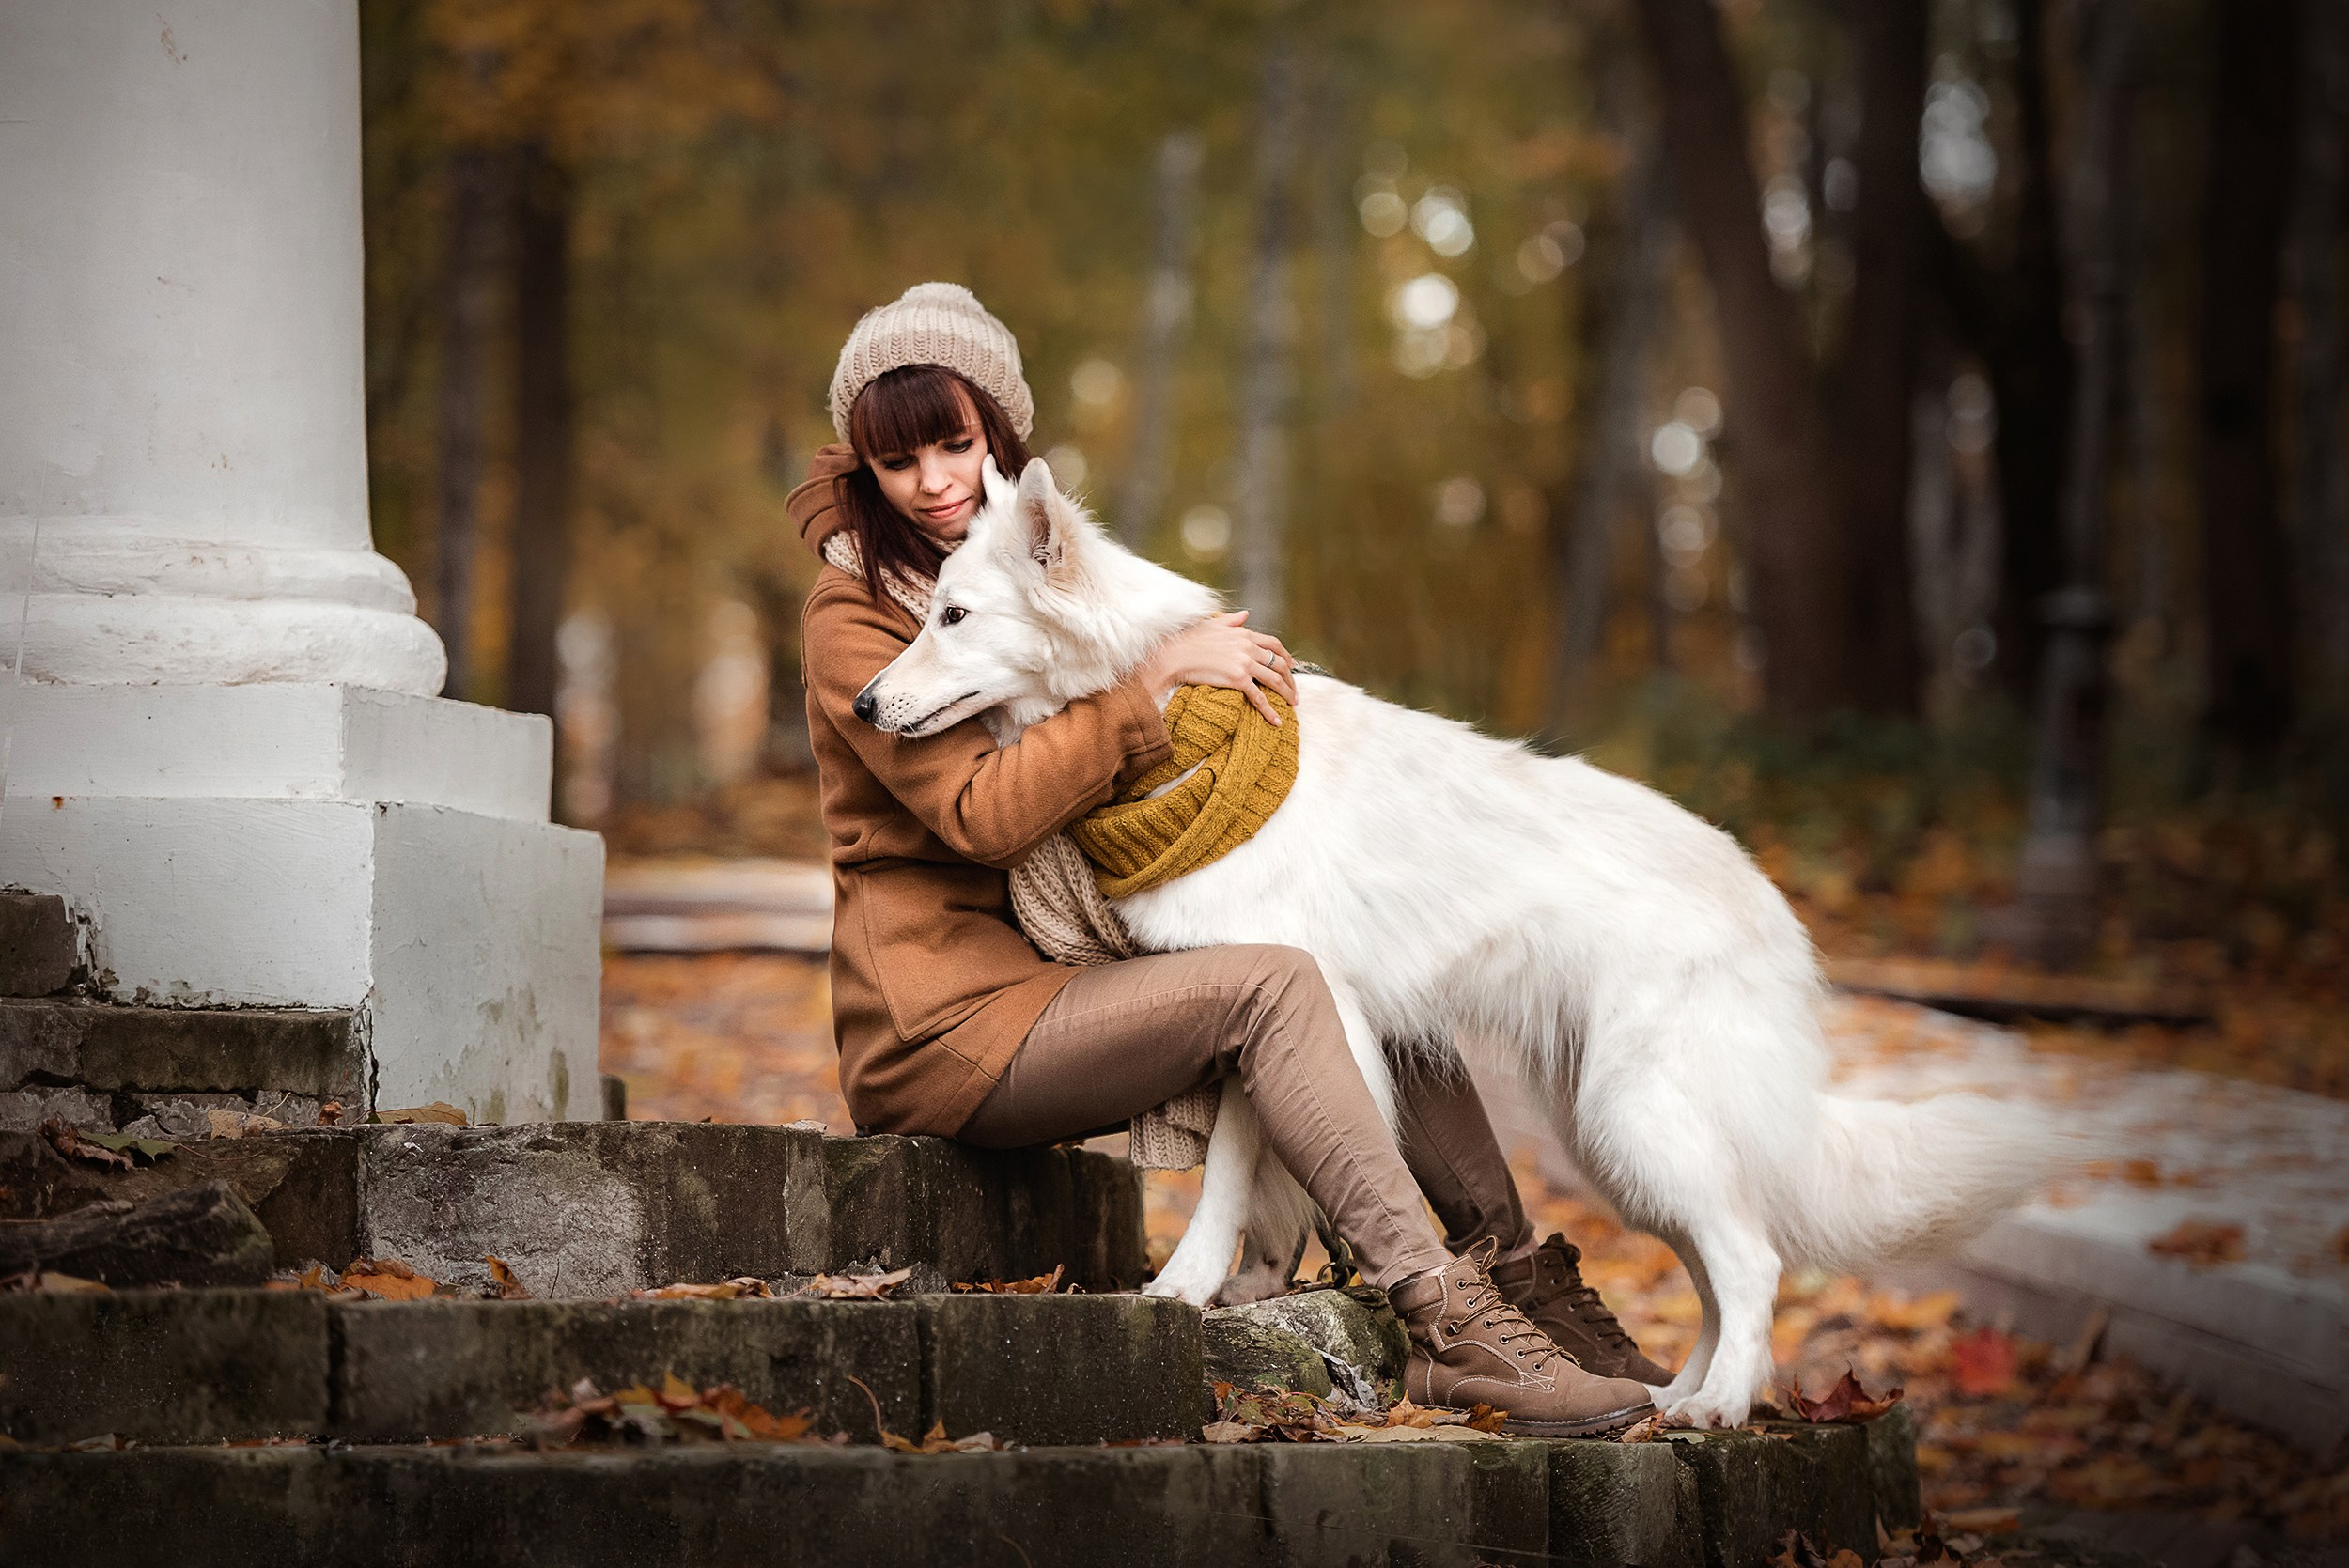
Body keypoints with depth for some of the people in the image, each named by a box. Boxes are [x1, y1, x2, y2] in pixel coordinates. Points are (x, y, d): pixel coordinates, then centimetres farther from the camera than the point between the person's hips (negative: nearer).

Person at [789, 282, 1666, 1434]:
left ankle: (1519, 1284, -7)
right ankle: (1448, 1328, -33)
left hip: (1054, 980, 8)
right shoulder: (850, 617, -8)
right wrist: (1154, 679, -21)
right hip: (948, 1023, -8)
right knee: (1272, 988, -26)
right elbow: (986, 811, -21)